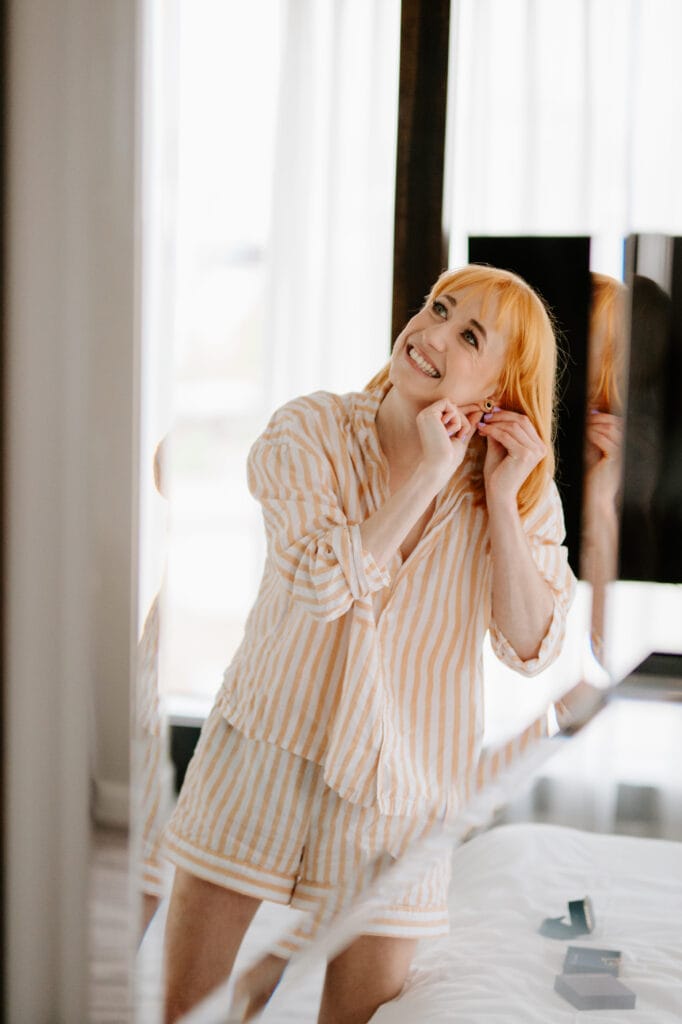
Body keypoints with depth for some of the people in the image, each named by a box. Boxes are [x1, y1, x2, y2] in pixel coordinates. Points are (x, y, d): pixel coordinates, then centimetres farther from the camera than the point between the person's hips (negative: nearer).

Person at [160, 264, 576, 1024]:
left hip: (400, 781, 1)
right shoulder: (309, 431, -7)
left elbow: (532, 647, -10)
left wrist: (501, 498, -15)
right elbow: (324, 583, -20)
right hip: (268, 748, -1)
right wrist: (425, 474, -19)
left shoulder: (524, 489, -1)